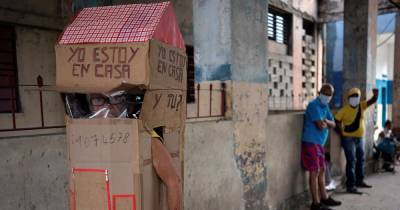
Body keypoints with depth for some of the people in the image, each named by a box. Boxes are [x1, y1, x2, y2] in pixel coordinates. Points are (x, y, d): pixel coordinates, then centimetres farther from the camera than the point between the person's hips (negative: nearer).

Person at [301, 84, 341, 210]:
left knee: (322, 170, 15)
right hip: (311, 142, -9)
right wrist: (326, 122, 3)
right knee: (315, 172, -7)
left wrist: (326, 121, -12)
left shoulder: (325, 106, 15)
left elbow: (333, 124, 10)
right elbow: (321, 126, -19)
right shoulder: (314, 105, -14)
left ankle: (324, 198, 27)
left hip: (319, 143, 9)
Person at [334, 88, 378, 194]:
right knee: (351, 162, -8)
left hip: (359, 138, 7)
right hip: (349, 139, -7)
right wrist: (342, 134, -11)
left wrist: (375, 94, -27)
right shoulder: (344, 110, -12)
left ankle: (359, 181, 35)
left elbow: (373, 101, -5)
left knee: (360, 160, 18)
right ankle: (350, 186, -4)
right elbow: (337, 121, -10)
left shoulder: (362, 106, 3)